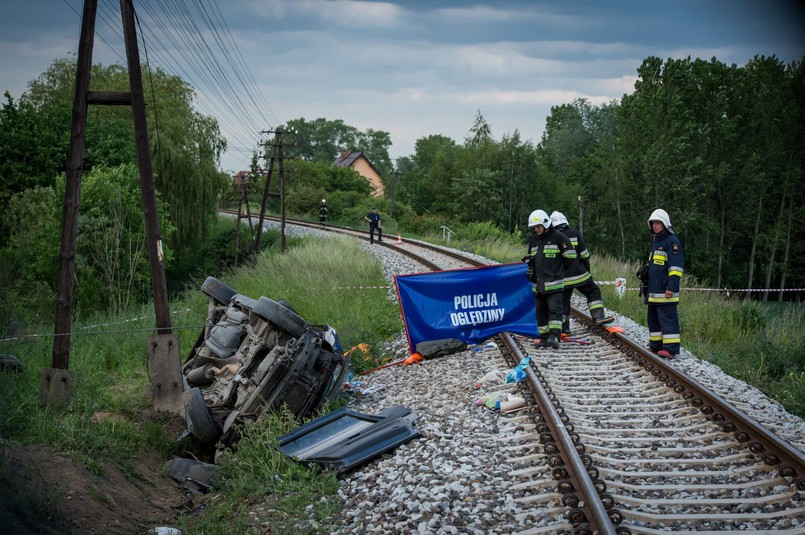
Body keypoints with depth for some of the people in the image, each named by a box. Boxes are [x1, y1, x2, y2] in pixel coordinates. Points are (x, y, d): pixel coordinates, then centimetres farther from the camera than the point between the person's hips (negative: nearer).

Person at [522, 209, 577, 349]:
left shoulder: (558, 237, -5)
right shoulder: (533, 239, 16)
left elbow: (570, 256, -2)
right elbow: (530, 259, 28)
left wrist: (558, 268, 5)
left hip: (554, 283, -6)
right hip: (538, 284, 7)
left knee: (555, 310, -14)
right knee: (541, 311, 8)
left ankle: (554, 336, -20)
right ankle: (544, 338, 14)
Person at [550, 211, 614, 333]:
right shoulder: (575, 233, -2)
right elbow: (583, 253, -4)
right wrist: (587, 267, 10)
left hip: (562, 276, 2)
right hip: (578, 273, -2)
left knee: (563, 300, 12)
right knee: (594, 292, 10)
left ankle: (564, 327, 15)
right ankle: (598, 316, -4)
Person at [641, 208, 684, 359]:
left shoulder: (672, 241, -9)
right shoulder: (656, 241, 21)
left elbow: (676, 266, -15)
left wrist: (671, 286, -20)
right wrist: (646, 271, 18)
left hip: (665, 291, -10)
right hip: (653, 290, 10)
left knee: (668, 318, -10)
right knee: (653, 318, 13)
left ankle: (671, 348, -11)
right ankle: (655, 345, 20)